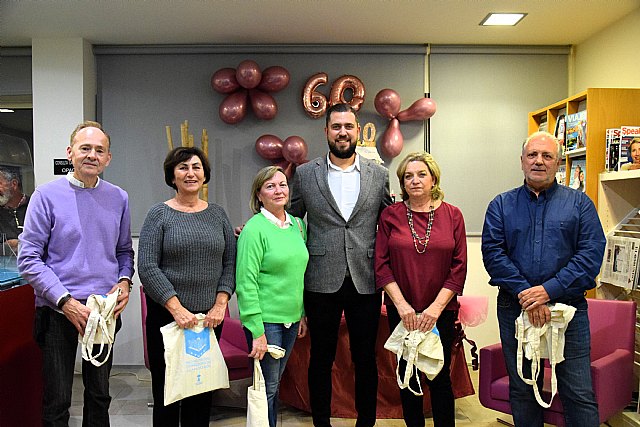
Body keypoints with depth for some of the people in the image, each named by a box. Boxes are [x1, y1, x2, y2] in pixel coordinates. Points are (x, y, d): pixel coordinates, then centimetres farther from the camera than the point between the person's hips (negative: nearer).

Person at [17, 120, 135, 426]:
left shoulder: (118, 198, 5)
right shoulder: (47, 195, -7)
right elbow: (29, 259, -10)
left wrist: (125, 281, -5)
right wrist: (66, 302, -18)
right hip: (58, 313, -3)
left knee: (100, 396, 18)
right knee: (57, 402, 8)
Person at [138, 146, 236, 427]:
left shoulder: (217, 214, 8)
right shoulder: (159, 214, -2)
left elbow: (229, 262, 6)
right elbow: (147, 267, -9)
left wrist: (220, 304, -5)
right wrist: (177, 308, -15)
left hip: (209, 316, 3)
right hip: (167, 314, -2)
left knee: (203, 390, 8)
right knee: (166, 389, 6)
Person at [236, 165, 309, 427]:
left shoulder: (297, 224, 7)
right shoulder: (254, 229, -13)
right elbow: (246, 283, -16)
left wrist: (302, 314, 15)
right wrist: (257, 332, -19)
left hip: (291, 319, 6)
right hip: (266, 320, -6)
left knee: (276, 382, 18)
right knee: (267, 387, 5)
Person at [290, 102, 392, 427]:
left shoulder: (379, 175, 5)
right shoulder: (305, 174, 3)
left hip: (365, 282, 1)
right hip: (321, 282, 0)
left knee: (366, 360, 12)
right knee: (321, 358, 12)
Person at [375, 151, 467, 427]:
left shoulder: (452, 215, 0)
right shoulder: (390, 215, 0)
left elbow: (459, 267, -2)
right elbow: (381, 264, -3)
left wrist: (436, 307, -10)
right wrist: (401, 304, -11)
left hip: (441, 310, 0)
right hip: (401, 311, 1)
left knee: (440, 376, 6)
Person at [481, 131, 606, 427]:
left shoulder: (579, 203, 6)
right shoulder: (502, 205, 7)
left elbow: (591, 253, -5)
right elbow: (492, 252, -5)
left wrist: (549, 289, -16)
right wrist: (525, 294, -16)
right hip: (515, 308, 1)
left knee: (580, 395, 1)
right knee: (522, 389, 14)